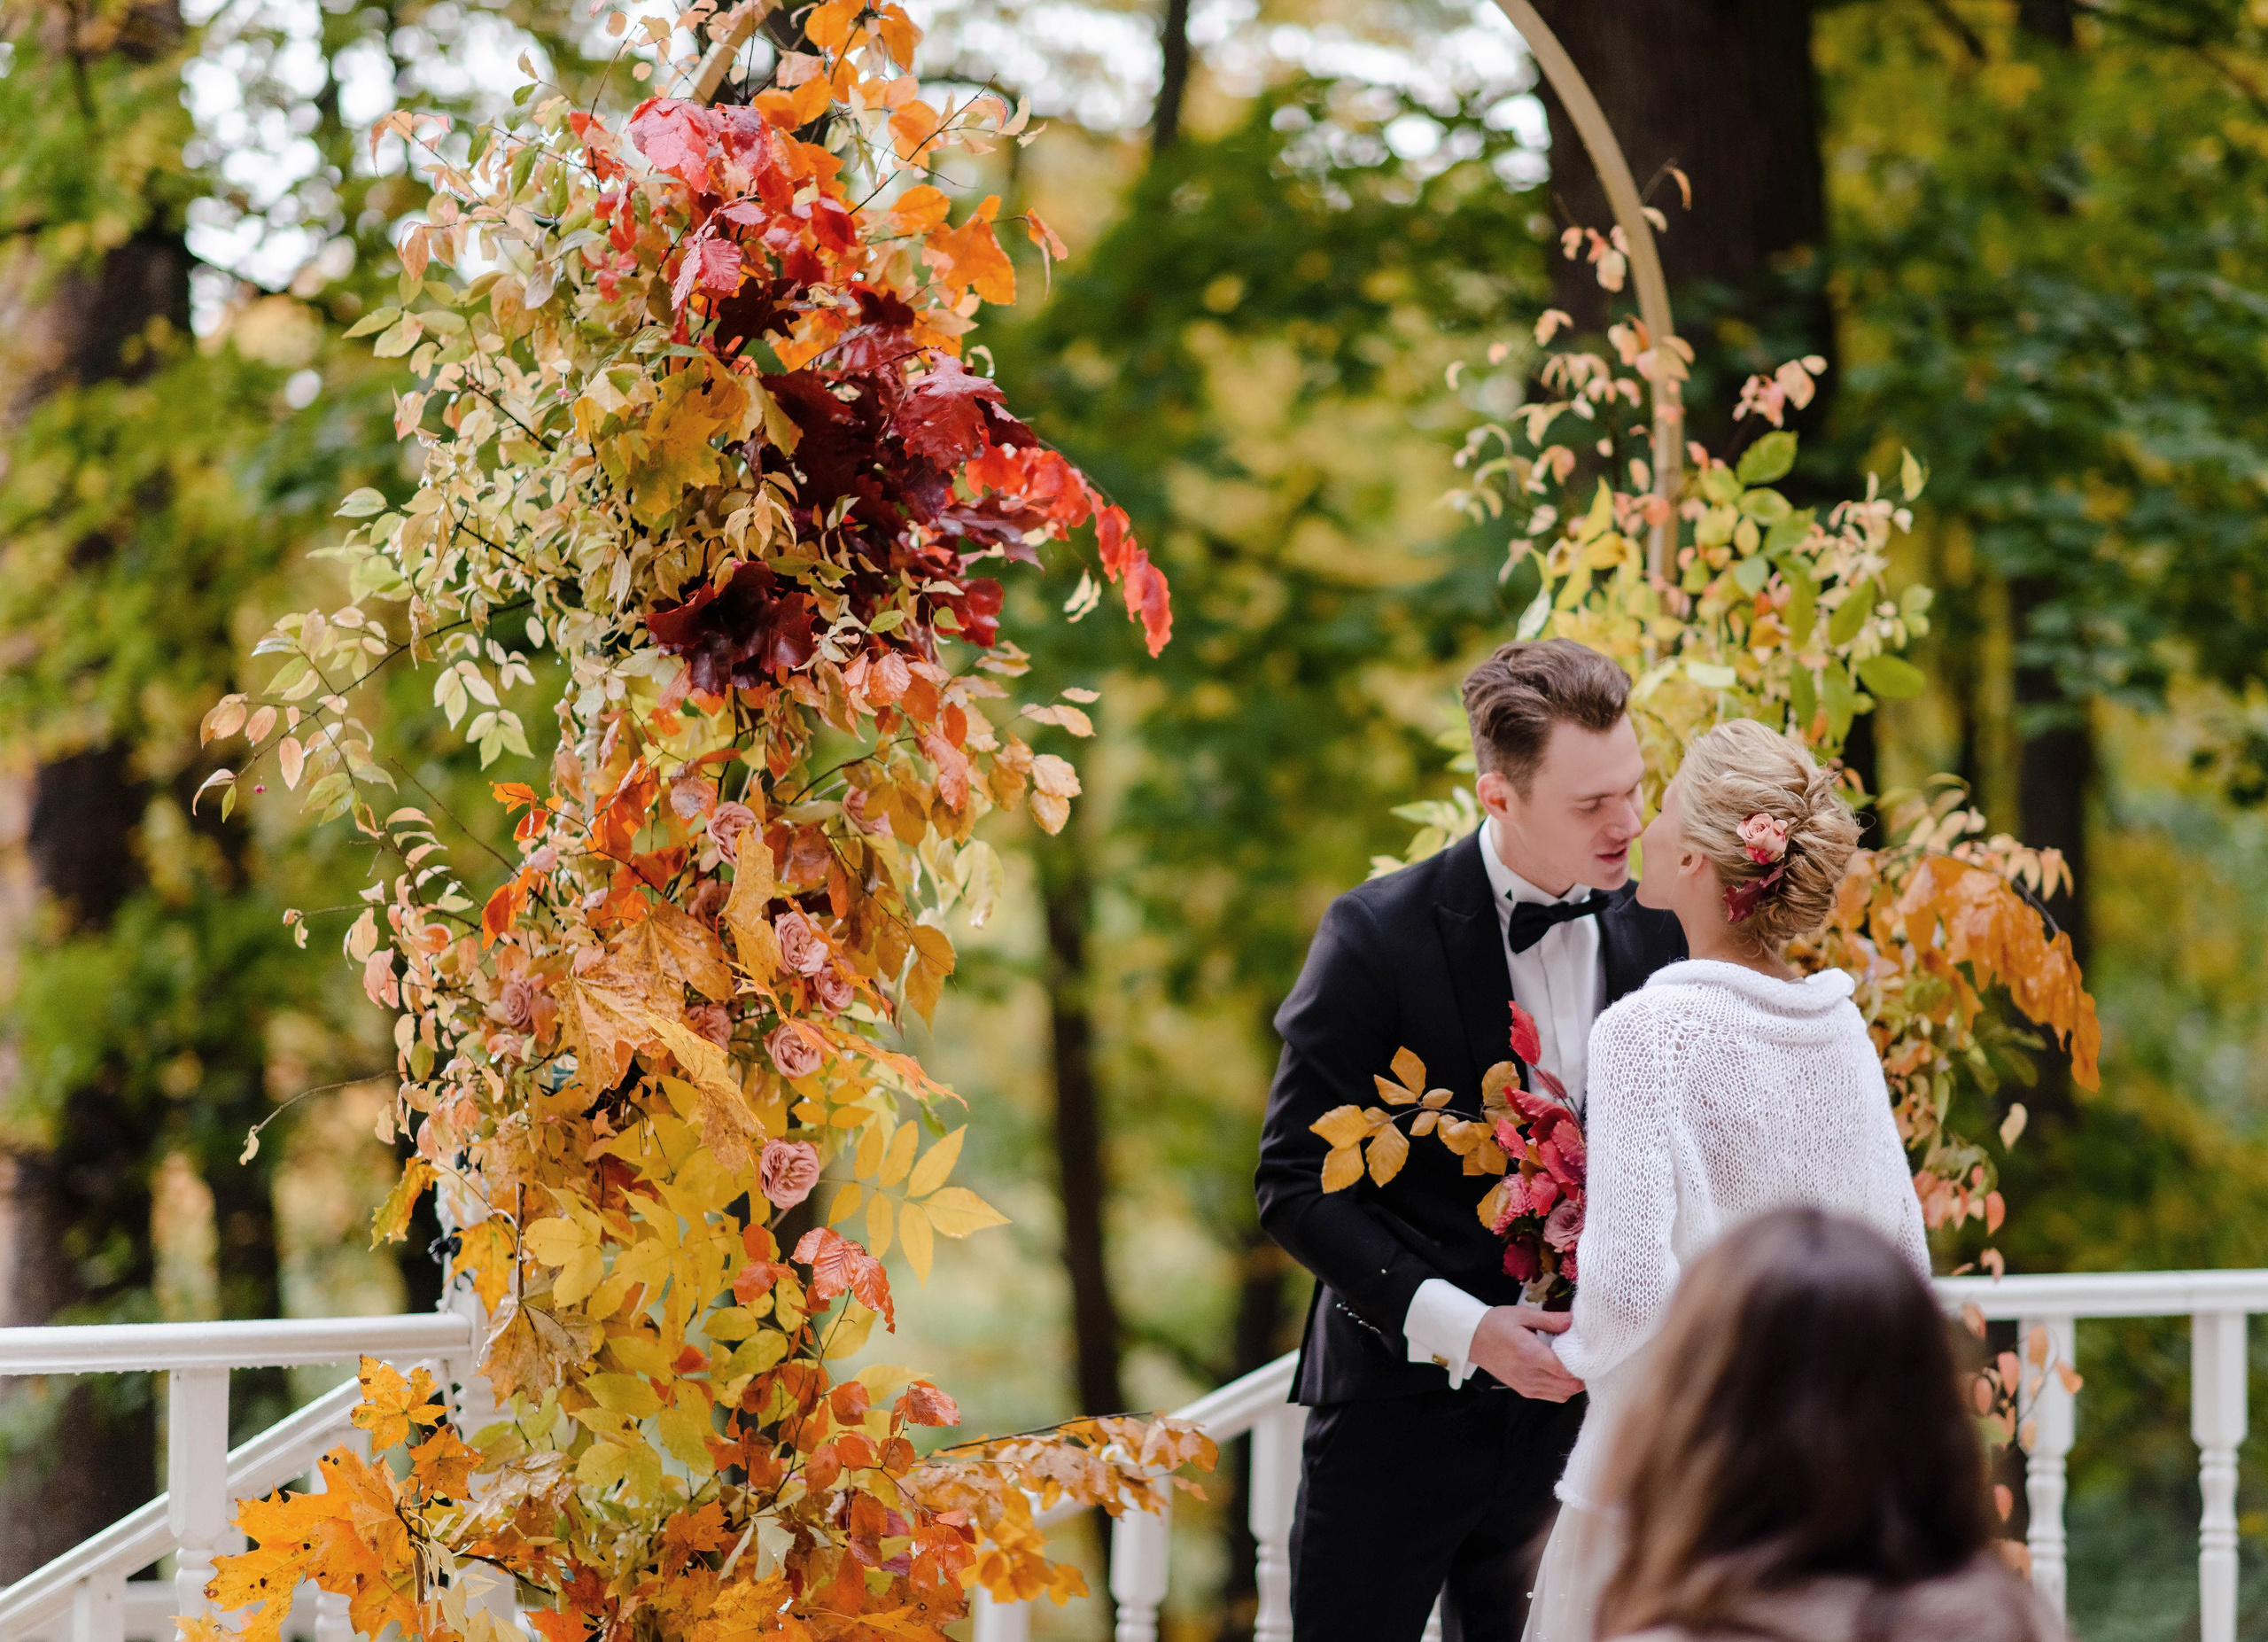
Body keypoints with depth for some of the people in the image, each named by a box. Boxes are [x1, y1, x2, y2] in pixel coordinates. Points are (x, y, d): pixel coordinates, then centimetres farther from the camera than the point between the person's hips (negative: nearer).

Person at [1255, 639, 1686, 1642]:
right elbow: (1295, 1183, -11)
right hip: (1400, 1401, -4)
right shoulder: (1380, 938, -11)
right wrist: (1456, 1323, -21)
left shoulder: (1654, 936, 2)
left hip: (1564, 1408, 4)